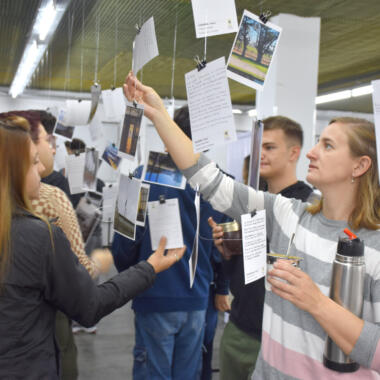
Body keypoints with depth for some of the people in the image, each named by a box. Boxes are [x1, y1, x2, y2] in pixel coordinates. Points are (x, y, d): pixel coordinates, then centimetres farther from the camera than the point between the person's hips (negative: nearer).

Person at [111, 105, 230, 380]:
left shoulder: (144, 177, -11)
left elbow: (126, 237, -8)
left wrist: (127, 276, 12)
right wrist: (221, 289, 16)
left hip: (156, 298, -3)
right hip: (198, 298, 3)